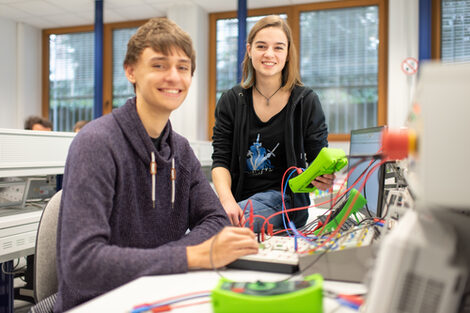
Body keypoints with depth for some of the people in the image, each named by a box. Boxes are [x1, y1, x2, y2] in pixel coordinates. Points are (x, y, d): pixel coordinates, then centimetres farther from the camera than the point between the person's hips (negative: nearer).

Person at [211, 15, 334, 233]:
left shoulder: (306, 101, 1)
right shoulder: (231, 101, 6)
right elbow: (220, 160, 0)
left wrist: (322, 178, -22)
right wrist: (227, 200, -19)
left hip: (284, 199, -2)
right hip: (240, 197, 3)